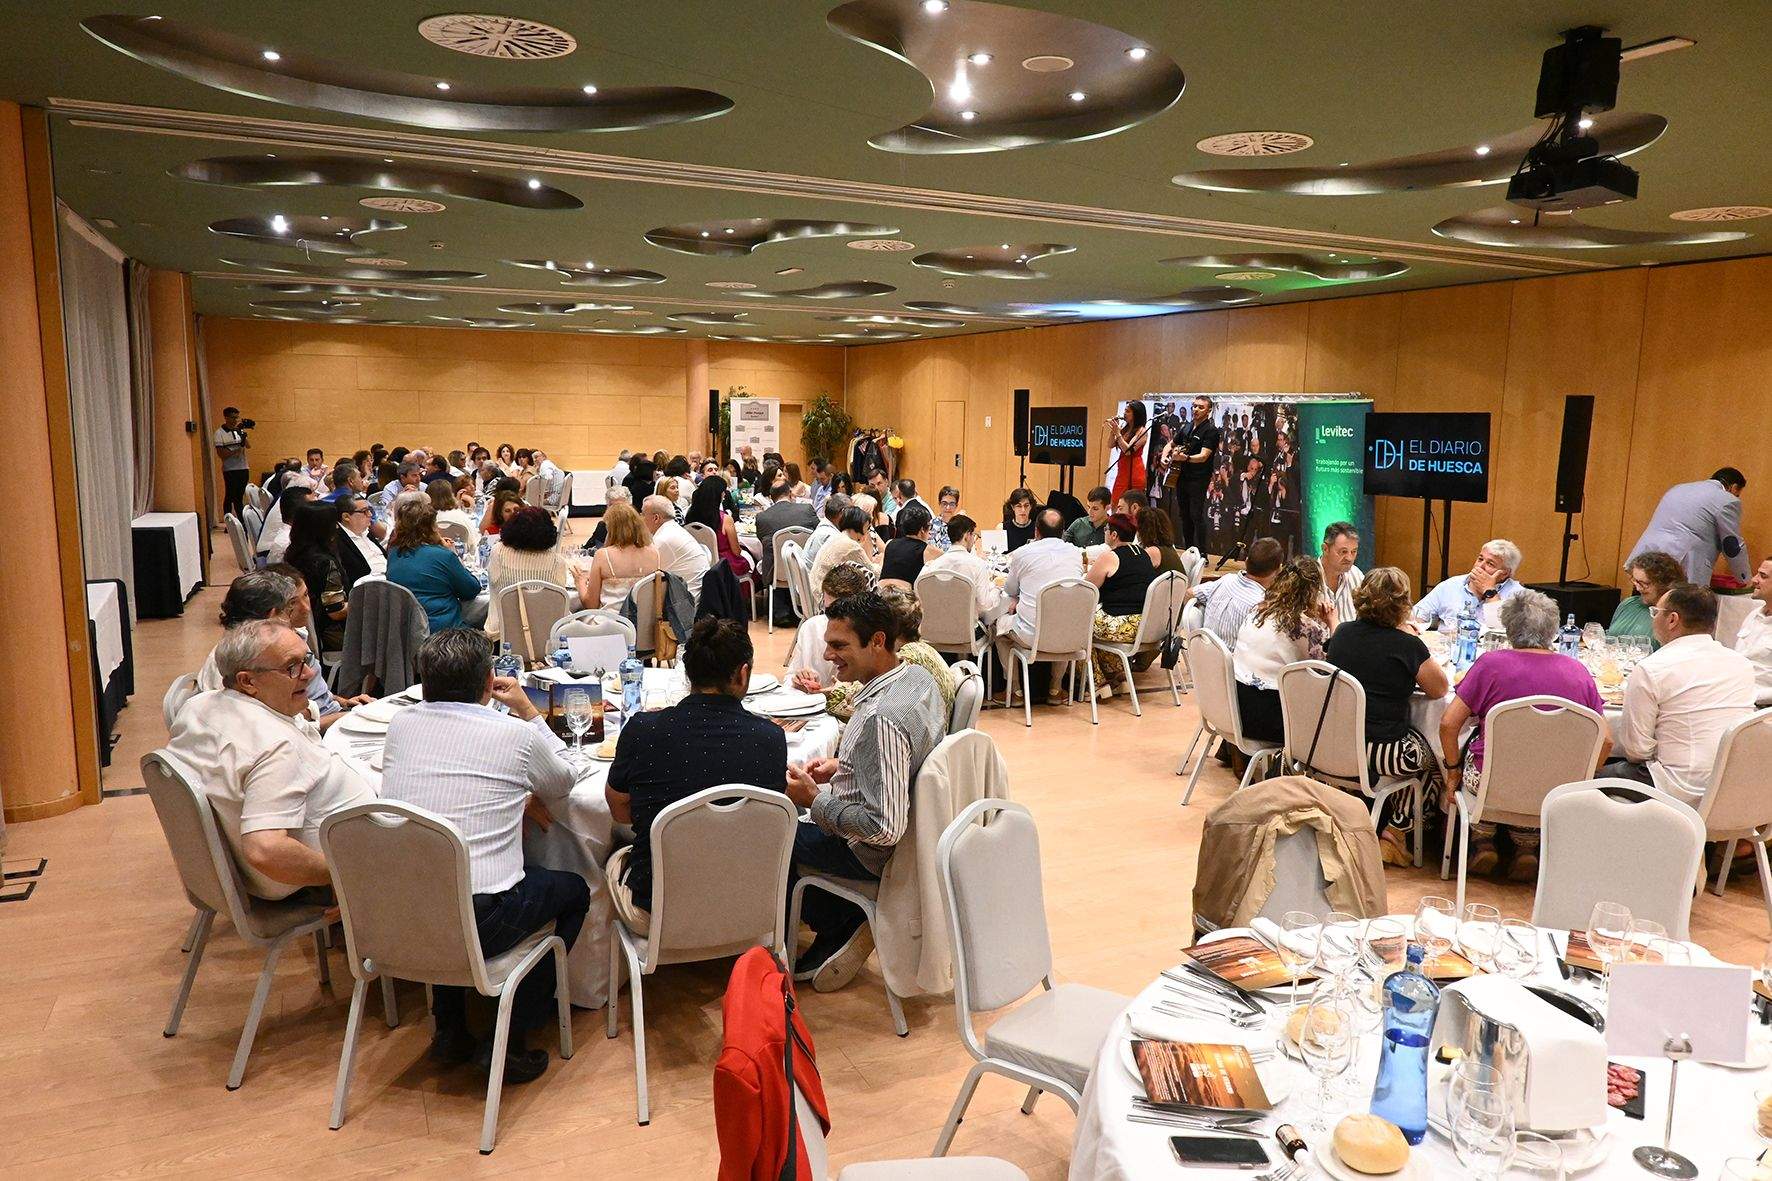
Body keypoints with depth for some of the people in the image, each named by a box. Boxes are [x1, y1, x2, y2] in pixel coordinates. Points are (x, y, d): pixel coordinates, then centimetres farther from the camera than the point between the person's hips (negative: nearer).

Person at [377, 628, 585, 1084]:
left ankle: (449, 1028, 33)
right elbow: (563, 785, 15)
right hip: (478, 928, -5)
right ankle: (510, 1038, 16)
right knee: (573, 890, 21)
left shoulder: (401, 725, 5)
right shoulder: (518, 735, -7)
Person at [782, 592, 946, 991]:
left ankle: (837, 929, 18)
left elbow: (884, 828, -34)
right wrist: (842, 768, 4)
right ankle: (846, 925, 22)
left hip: (871, 854, -9)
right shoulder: (918, 677, -5)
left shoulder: (880, 718, -34)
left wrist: (814, 800, -22)